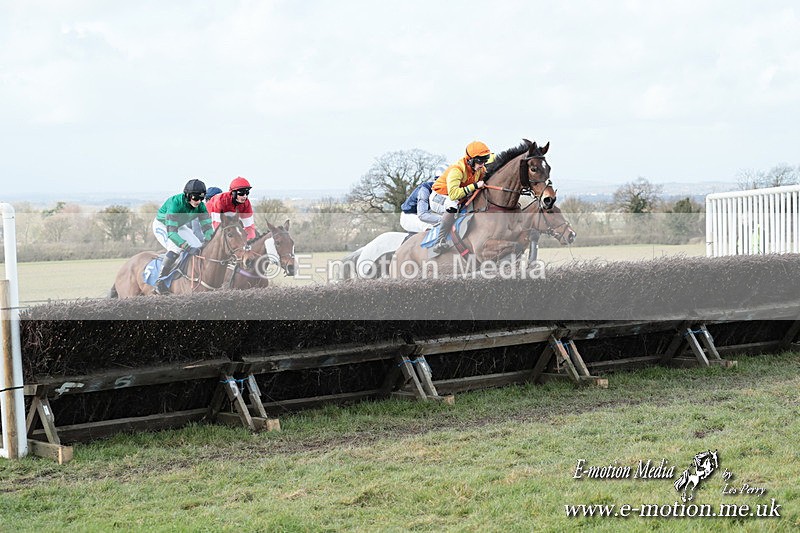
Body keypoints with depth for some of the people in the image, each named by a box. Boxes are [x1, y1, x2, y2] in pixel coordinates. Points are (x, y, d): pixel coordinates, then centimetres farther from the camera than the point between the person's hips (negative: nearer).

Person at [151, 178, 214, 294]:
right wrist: (188, 248, -49)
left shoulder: (200, 206, -21)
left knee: (199, 248, -6)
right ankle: (159, 281, -25)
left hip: (180, 226, 7)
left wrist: (207, 243, -36)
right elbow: (171, 232, -42)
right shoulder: (175, 203, -38)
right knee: (176, 248, -30)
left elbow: (207, 226, -16)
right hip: (162, 225, -7)